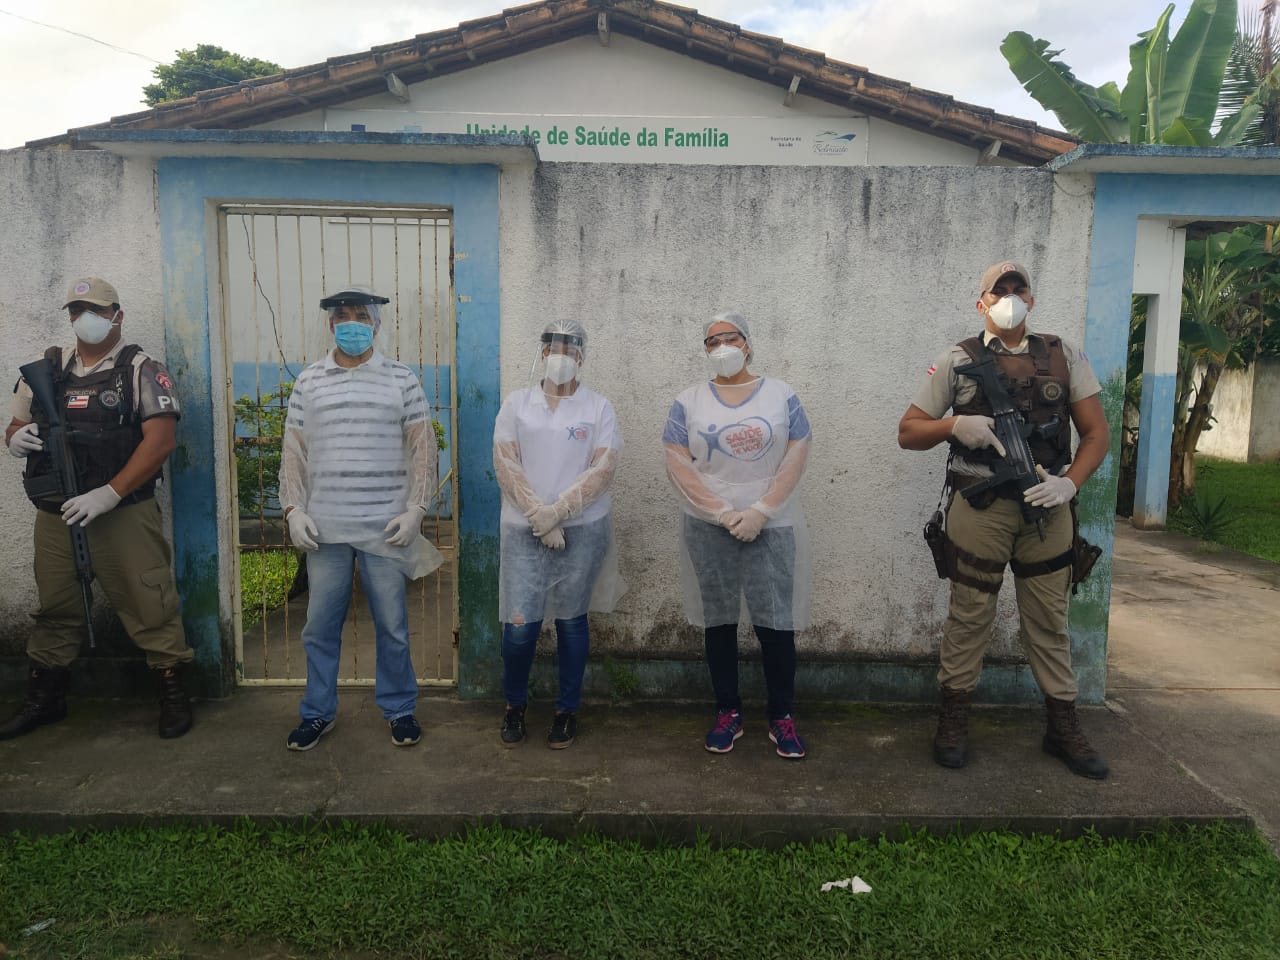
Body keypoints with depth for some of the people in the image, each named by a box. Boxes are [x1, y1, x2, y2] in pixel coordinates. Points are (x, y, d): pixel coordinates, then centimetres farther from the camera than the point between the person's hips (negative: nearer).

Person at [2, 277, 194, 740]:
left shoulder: (141, 370, -3)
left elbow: (161, 440, -13)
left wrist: (108, 494, -19)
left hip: (124, 513, -5)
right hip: (55, 514, 5)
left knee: (149, 605, -3)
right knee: (55, 609, 15)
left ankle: (173, 693, 9)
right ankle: (44, 699, 30)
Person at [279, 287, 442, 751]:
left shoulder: (402, 379, 2)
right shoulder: (308, 381, 7)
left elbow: (423, 449, 1)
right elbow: (293, 451, 8)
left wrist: (416, 509, -6)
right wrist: (293, 509, 0)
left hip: (386, 527, -1)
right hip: (324, 528, 2)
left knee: (392, 625, 7)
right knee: (320, 627, 9)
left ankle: (399, 709, 24)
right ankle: (318, 713, 26)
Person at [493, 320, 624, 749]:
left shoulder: (598, 408, 3)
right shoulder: (516, 404, 7)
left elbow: (604, 468, -6)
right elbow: (505, 465, -2)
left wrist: (558, 510, -15)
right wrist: (539, 516, -12)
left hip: (583, 528, 0)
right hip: (524, 529, 1)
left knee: (571, 620, 8)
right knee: (519, 625, -3)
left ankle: (567, 710, 24)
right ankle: (514, 704, 22)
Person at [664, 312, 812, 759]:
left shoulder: (782, 395, 4)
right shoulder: (688, 402, 5)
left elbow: (796, 458, -3)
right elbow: (677, 465, -2)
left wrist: (760, 512, -12)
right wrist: (722, 513, -11)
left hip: (772, 526, -1)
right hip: (708, 529, 1)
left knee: (776, 623, -1)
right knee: (718, 621, 8)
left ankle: (781, 716, 14)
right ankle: (728, 712, 21)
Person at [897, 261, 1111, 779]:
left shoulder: (1064, 357, 8)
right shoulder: (957, 361, 2)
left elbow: (1095, 431, 7)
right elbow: (908, 432, 3)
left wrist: (1070, 483, -10)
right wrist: (955, 425, -16)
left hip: (1046, 507, 2)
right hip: (981, 508, -2)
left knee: (1049, 620, 10)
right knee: (969, 616, 5)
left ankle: (1063, 727, 23)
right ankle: (953, 719, 19)